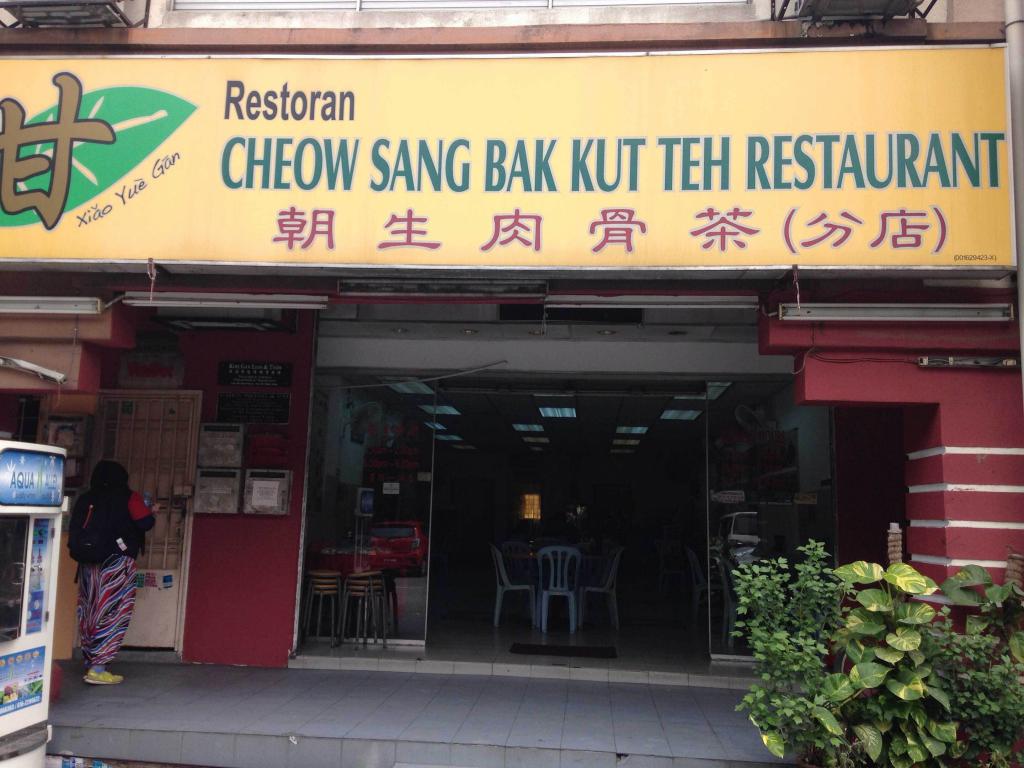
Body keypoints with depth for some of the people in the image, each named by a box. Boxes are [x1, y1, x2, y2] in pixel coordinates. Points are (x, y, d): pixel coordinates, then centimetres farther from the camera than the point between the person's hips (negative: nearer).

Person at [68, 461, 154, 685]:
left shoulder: (85, 499, 13)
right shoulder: (128, 497, -1)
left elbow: (74, 531, 12)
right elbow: (145, 523, -8)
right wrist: (149, 511, 12)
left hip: (88, 563, 5)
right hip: (117, 563, -5)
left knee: (89, 613, 13)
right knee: (112, 614, -2)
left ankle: (91, 664, 18)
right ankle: (98, 668, -7)